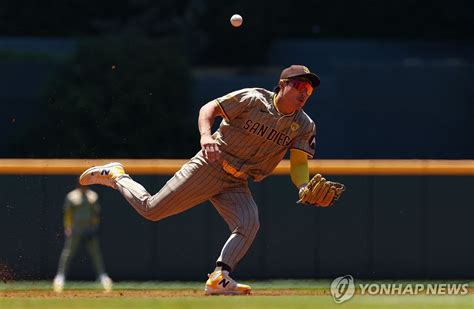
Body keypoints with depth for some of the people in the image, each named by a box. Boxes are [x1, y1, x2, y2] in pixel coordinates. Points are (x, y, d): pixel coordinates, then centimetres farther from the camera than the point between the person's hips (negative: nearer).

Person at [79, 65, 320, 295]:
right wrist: (205, 135, -32)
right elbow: (209, 108, -11)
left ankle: (218, 279, -20)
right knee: (151, 209, -2)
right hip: (208, 169, -4)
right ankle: (115, 176, 23)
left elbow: (299, 163, -5)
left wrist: (304, 188, -27)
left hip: (236, 185, 4)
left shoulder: (303, 126, -1)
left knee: (249, 224, -23)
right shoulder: (253, 99, -13)